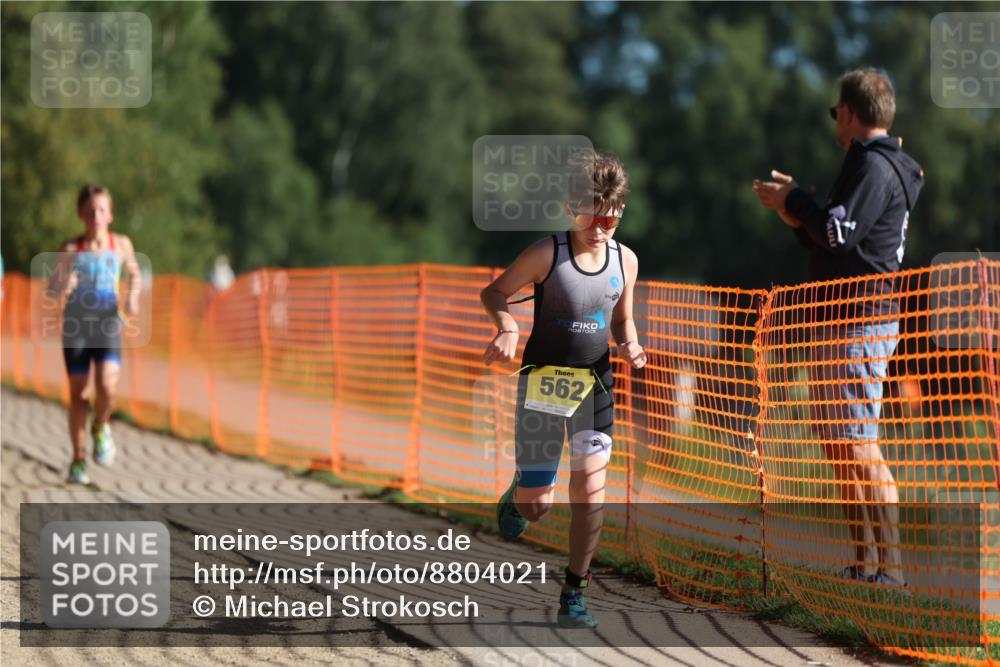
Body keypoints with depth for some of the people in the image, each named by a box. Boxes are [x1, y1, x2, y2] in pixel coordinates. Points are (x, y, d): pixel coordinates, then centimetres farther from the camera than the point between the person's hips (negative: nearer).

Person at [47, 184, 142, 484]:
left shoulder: (121, 245, 2)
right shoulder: (71, 249, -3)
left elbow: (134, 274, 20)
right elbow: (52, 289, -8)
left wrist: (133, 298, 2)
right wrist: (61, 285, -30)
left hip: (107, 324, 0)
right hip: (76, 324, 0)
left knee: (107, 385, -20)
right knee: (78, 392, 2)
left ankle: (101, 427, 12)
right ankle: (78, 458, 15)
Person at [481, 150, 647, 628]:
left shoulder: (625, 261, 2)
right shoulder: (547, 254, -11)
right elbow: (494, 292, -1)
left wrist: (630, 346, -5)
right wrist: (507, 327, -20)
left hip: (596, 386, 3)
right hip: (544, 384, -3)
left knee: (590, 493, -7)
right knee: (536, 507, -2)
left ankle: (574, 594, 6)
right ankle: (519, 493, 37)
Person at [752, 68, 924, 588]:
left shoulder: (875, 166, -11)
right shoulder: (870, 165, 21)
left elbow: (838, 232, -22)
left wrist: (793, 201, -8)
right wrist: (797, 212, 15)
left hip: (858, 325, -11)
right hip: (840, 324, 11)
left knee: (860, 448, -13)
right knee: (837, 445, 12)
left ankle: (890, 568, -15)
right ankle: (865, 562, 16)